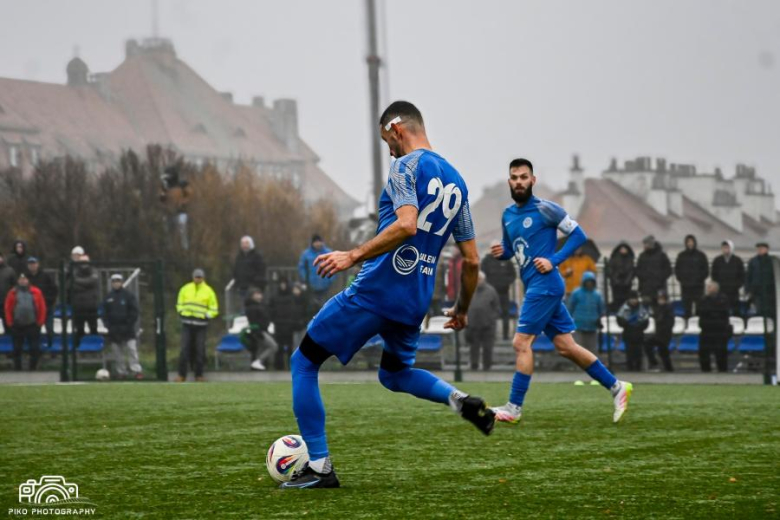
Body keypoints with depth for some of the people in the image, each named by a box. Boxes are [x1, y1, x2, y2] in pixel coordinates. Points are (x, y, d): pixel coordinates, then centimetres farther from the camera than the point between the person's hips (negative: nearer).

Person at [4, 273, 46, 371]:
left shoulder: (36, 292, 1)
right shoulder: (13, 293, 1)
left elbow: (42, 308, 2)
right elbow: (7, 309, 1)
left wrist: (40, 322, -2)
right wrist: (10, 323, -4)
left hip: (33, 326, 0)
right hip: (17, 326, 0)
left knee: (35, 349, 2)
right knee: (17, 349, 7)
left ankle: (33, 369, 13)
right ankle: (17, 369, 16)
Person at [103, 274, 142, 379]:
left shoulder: (129, 295, 1)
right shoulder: (108, 298, 10)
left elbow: (134, 312, 0)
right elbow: (105, 314, 12)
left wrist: (129, 325, -10)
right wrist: (108, 326, -2)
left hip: (127, 328, -3)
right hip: (114, 330, 3)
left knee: (132, 349, -11)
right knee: (118, 352, 4)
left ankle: (136, 370, -13)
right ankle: (121, 372, 9)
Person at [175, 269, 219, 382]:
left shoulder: (208, 291, 2)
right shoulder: (185, 289, 7)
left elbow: (214, 309, 6)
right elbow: (180, 304, 18)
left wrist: (206, 316, -8)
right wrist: (182, 313, 2)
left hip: (201, 325, -1)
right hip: (187, 324, 1)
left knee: (200, 350, 0)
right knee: (185, 349, -4)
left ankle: (199, 375, 8)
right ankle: (182, 374, -1)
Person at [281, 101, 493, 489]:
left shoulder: (406, 166, -7)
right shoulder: (457, 181, 14)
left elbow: (406, 225, -25)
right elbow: (472, 260, 15)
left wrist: (354, 256, -22)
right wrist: (462, 310, 27)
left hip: (375, 291, -8)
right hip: (415, 302, 8)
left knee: (303, 362, 6)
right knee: (394, 375, 32)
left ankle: (318, 467, 0)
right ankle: (459, 400, 2)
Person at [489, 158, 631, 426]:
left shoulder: (544, 209, -9)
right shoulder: (508, 215, 13)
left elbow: (578, 234, -7)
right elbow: (510, 249, 25)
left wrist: (554, 260, -15)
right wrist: (501, 252, 1)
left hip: (545, 285, -8)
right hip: (534, 287, 8)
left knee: (521, 342, -9)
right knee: (566, 346, 8)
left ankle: (514, 408, -4)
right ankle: (616, 387, 16)